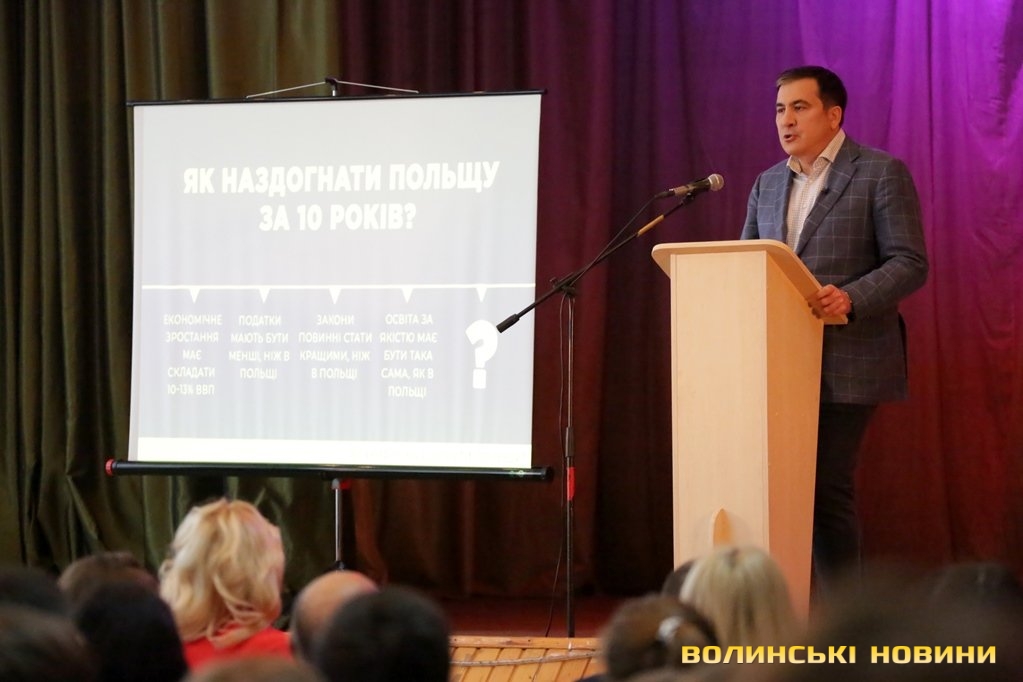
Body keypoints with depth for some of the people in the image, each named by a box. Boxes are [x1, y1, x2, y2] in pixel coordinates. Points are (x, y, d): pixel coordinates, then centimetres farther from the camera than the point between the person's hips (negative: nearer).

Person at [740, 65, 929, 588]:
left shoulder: (881, 174, -1)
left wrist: (850, 298, -24)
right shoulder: (768, 184, 18)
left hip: (845, 363, -6)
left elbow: (910, 264, -8)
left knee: (827, 490, -7)